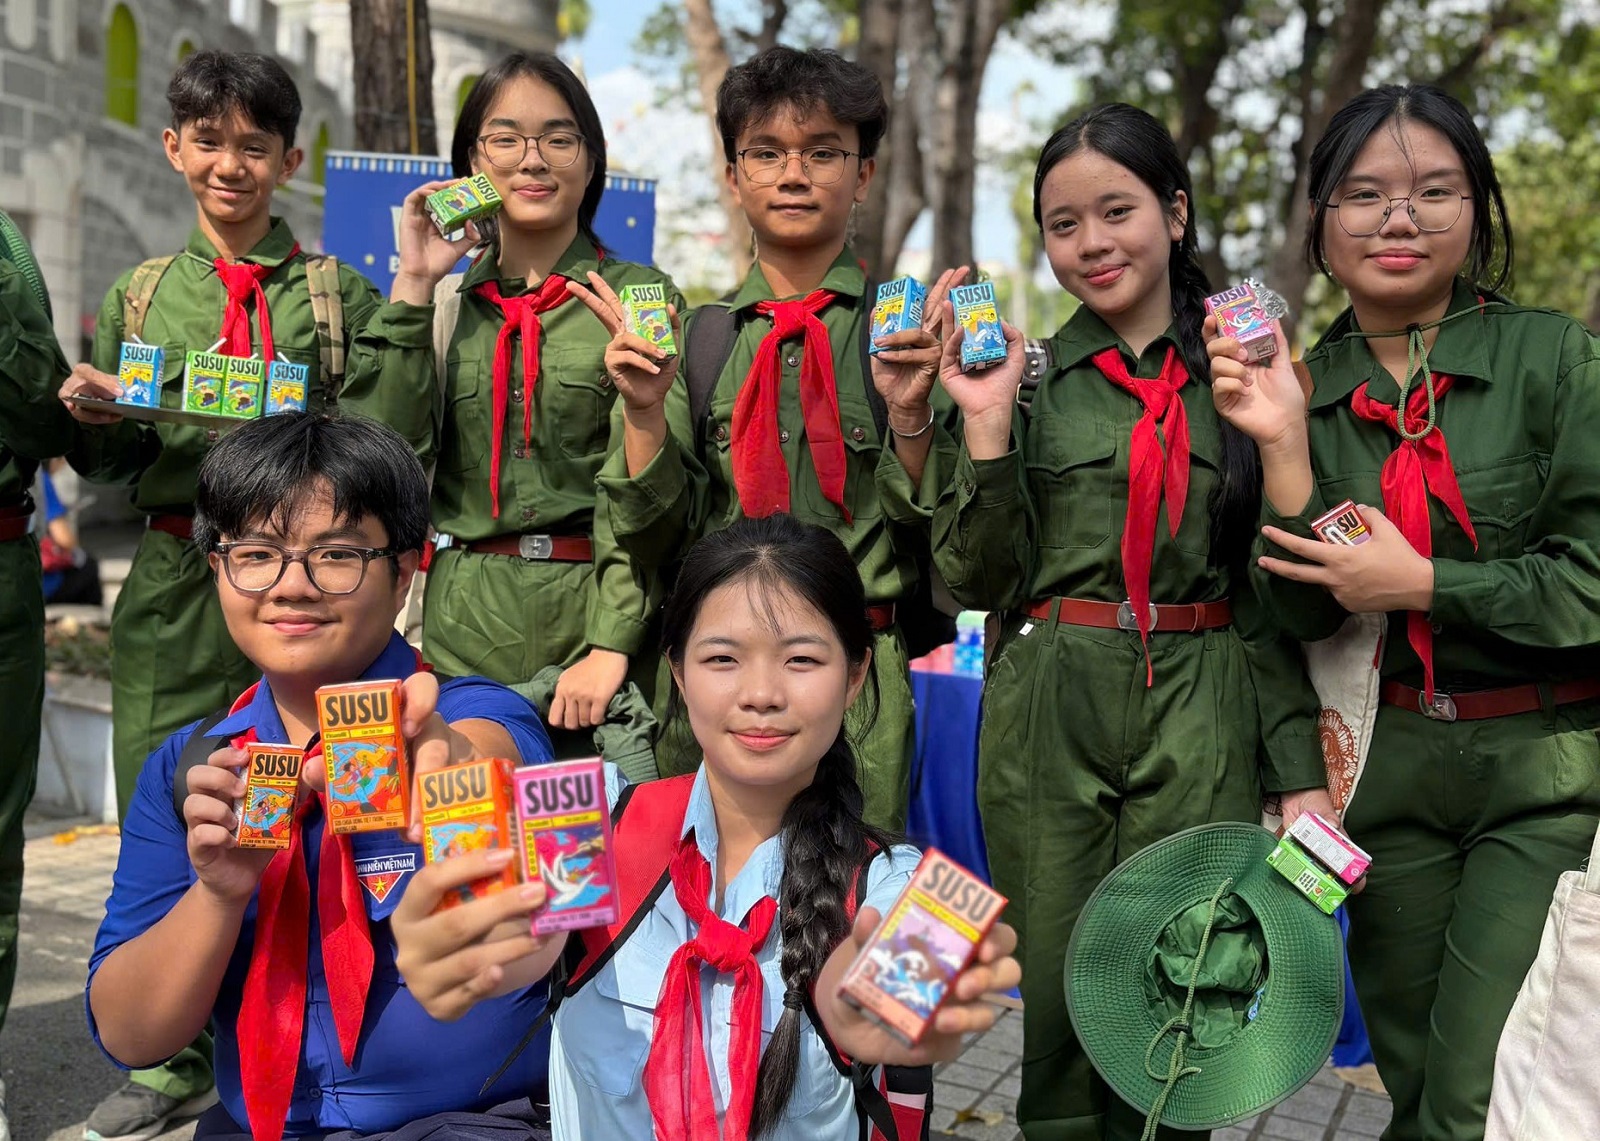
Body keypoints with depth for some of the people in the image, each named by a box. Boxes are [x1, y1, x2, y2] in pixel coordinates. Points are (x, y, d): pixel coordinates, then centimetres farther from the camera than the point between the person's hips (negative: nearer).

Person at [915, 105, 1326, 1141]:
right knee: (1059, 1004, 8)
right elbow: (976, 579, 1)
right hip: (1049, 717, 0)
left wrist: (1300, 767, 2)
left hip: (1201, 724, 1)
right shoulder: (1024, 375, 5)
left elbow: (1276, 591, 7)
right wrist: (986, 425, -10)